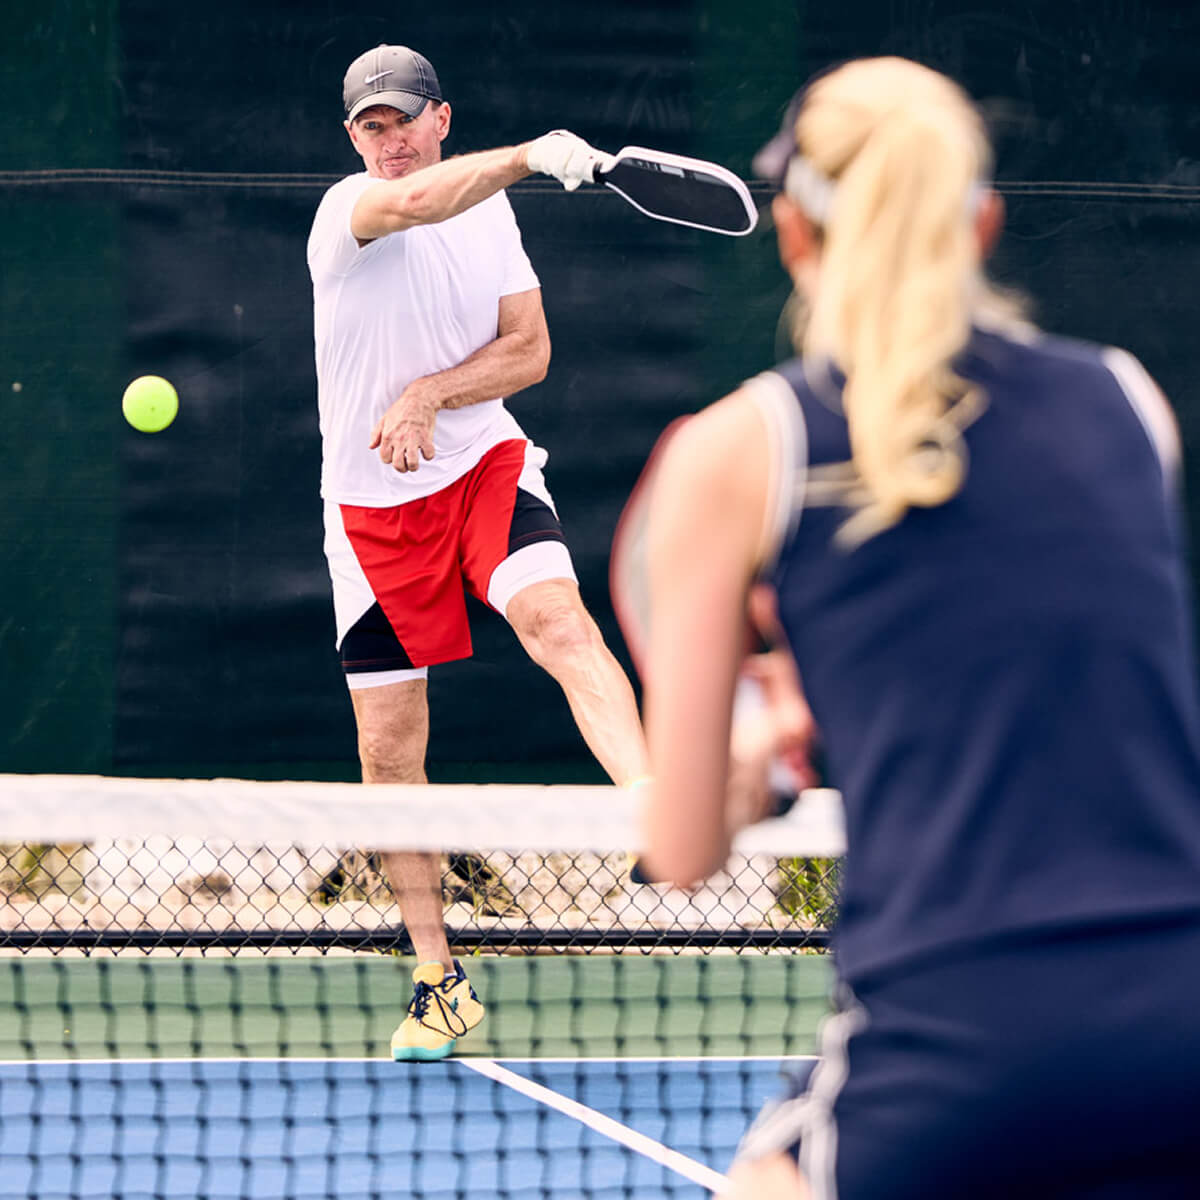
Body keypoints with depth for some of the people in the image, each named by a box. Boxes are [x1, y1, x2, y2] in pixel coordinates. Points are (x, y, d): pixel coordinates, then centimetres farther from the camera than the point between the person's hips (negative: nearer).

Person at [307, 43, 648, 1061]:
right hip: (373, 506, -2)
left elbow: (529, 351, 3)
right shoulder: (349, 212, -9)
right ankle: (439, 981, 15)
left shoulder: (491, 211, 7)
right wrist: (530, 155, -44)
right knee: (389, 751, 2)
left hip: (486, 463, 2)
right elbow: (418, 199, -33)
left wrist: (431, 396, -12)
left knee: (557, 619, -30)